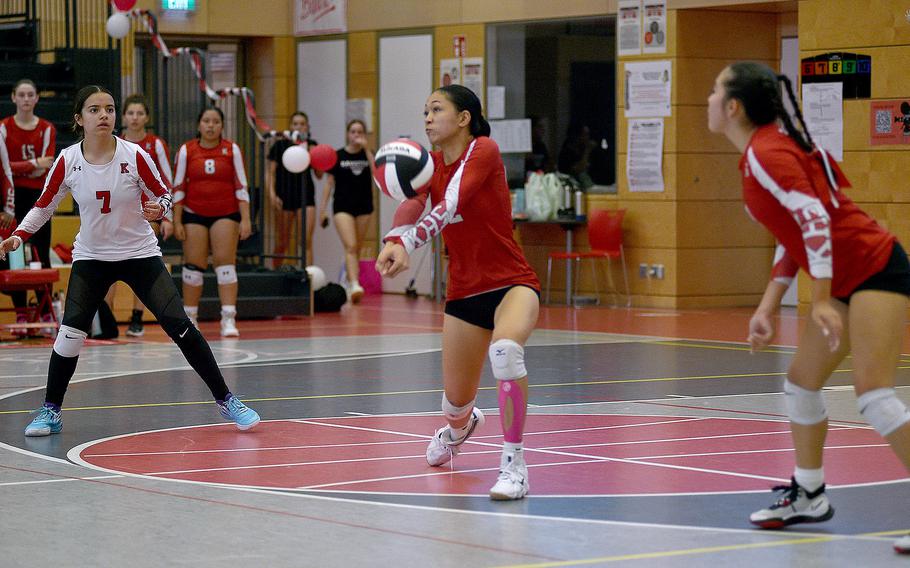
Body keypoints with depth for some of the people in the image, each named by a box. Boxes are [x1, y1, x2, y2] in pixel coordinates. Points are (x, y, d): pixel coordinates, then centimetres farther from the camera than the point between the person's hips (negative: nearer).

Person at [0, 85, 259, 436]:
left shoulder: (134, 156, -13)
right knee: (70, 333, -13)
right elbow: (43, 207, 3)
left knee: (180, 326, -10)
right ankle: (50, 412, 6)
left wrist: (158, 208, -25)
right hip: (91, 258, 1)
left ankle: (226, 401, 1)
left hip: (140, 255, -1)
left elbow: (163, 194, -2)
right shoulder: (67, 161, -9)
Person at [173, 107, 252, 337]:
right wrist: (177, 221, -2)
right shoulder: (186, 151, 1)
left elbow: (241, 187, 1)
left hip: (226, 214, 0)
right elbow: (178, 187, 2)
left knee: (225, 264, -8)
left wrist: (245, 219, -6)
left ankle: (229, 319, -11)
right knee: (193, 266, 3)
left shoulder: (232, 150, 1)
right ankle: (189, 318, 14)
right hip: (194, 214, 1)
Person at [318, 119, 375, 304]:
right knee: (350, 247, -17)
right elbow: (329, 183, 4)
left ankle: (348, 285, 21)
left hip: (364, 207, 3)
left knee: (357, 249, 9)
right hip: (343, 207, -3)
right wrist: (323, 209, 0)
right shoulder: (338, 156, 1)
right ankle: (355, 285, -29)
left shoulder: (368, 154, 5)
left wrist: (366, 149, -16)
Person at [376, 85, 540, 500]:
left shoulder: (483, 151, -13)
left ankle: (513, 463, -28)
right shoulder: (430, 165, 4)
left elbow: (450, 206, -29)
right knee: (457, 402, 12)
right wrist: (394, 240, -40)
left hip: (512, 283, -6)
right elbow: (411, 204, -18)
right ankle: (459, 426, 52)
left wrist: (407, 241, -44)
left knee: (506, 350, -37)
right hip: (463, 292, 6)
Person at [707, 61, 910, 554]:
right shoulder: (761, 153, 13)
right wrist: (768, 307, 16)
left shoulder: (767, 154, -16)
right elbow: (794, 236, 19)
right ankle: (809, 497, 29)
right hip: (847, 280, 10)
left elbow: (815, 219, -25)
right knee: (801, 383, 15)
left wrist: (822, 301, -27)